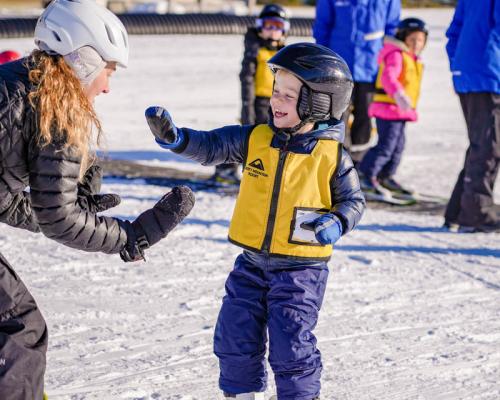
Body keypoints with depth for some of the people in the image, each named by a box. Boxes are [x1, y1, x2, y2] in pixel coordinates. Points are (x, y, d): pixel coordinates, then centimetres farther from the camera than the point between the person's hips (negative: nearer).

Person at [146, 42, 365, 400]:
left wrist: (336, 224, -20)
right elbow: (211, 147, -4)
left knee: (291, 347, -4)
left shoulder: (332, 156, -9)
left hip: (300, 268, -4)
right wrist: (173, 137, -20)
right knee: (234, 339, 10)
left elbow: (353, 201, 0)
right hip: (253, 263, 5)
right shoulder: (256, 139, -1)